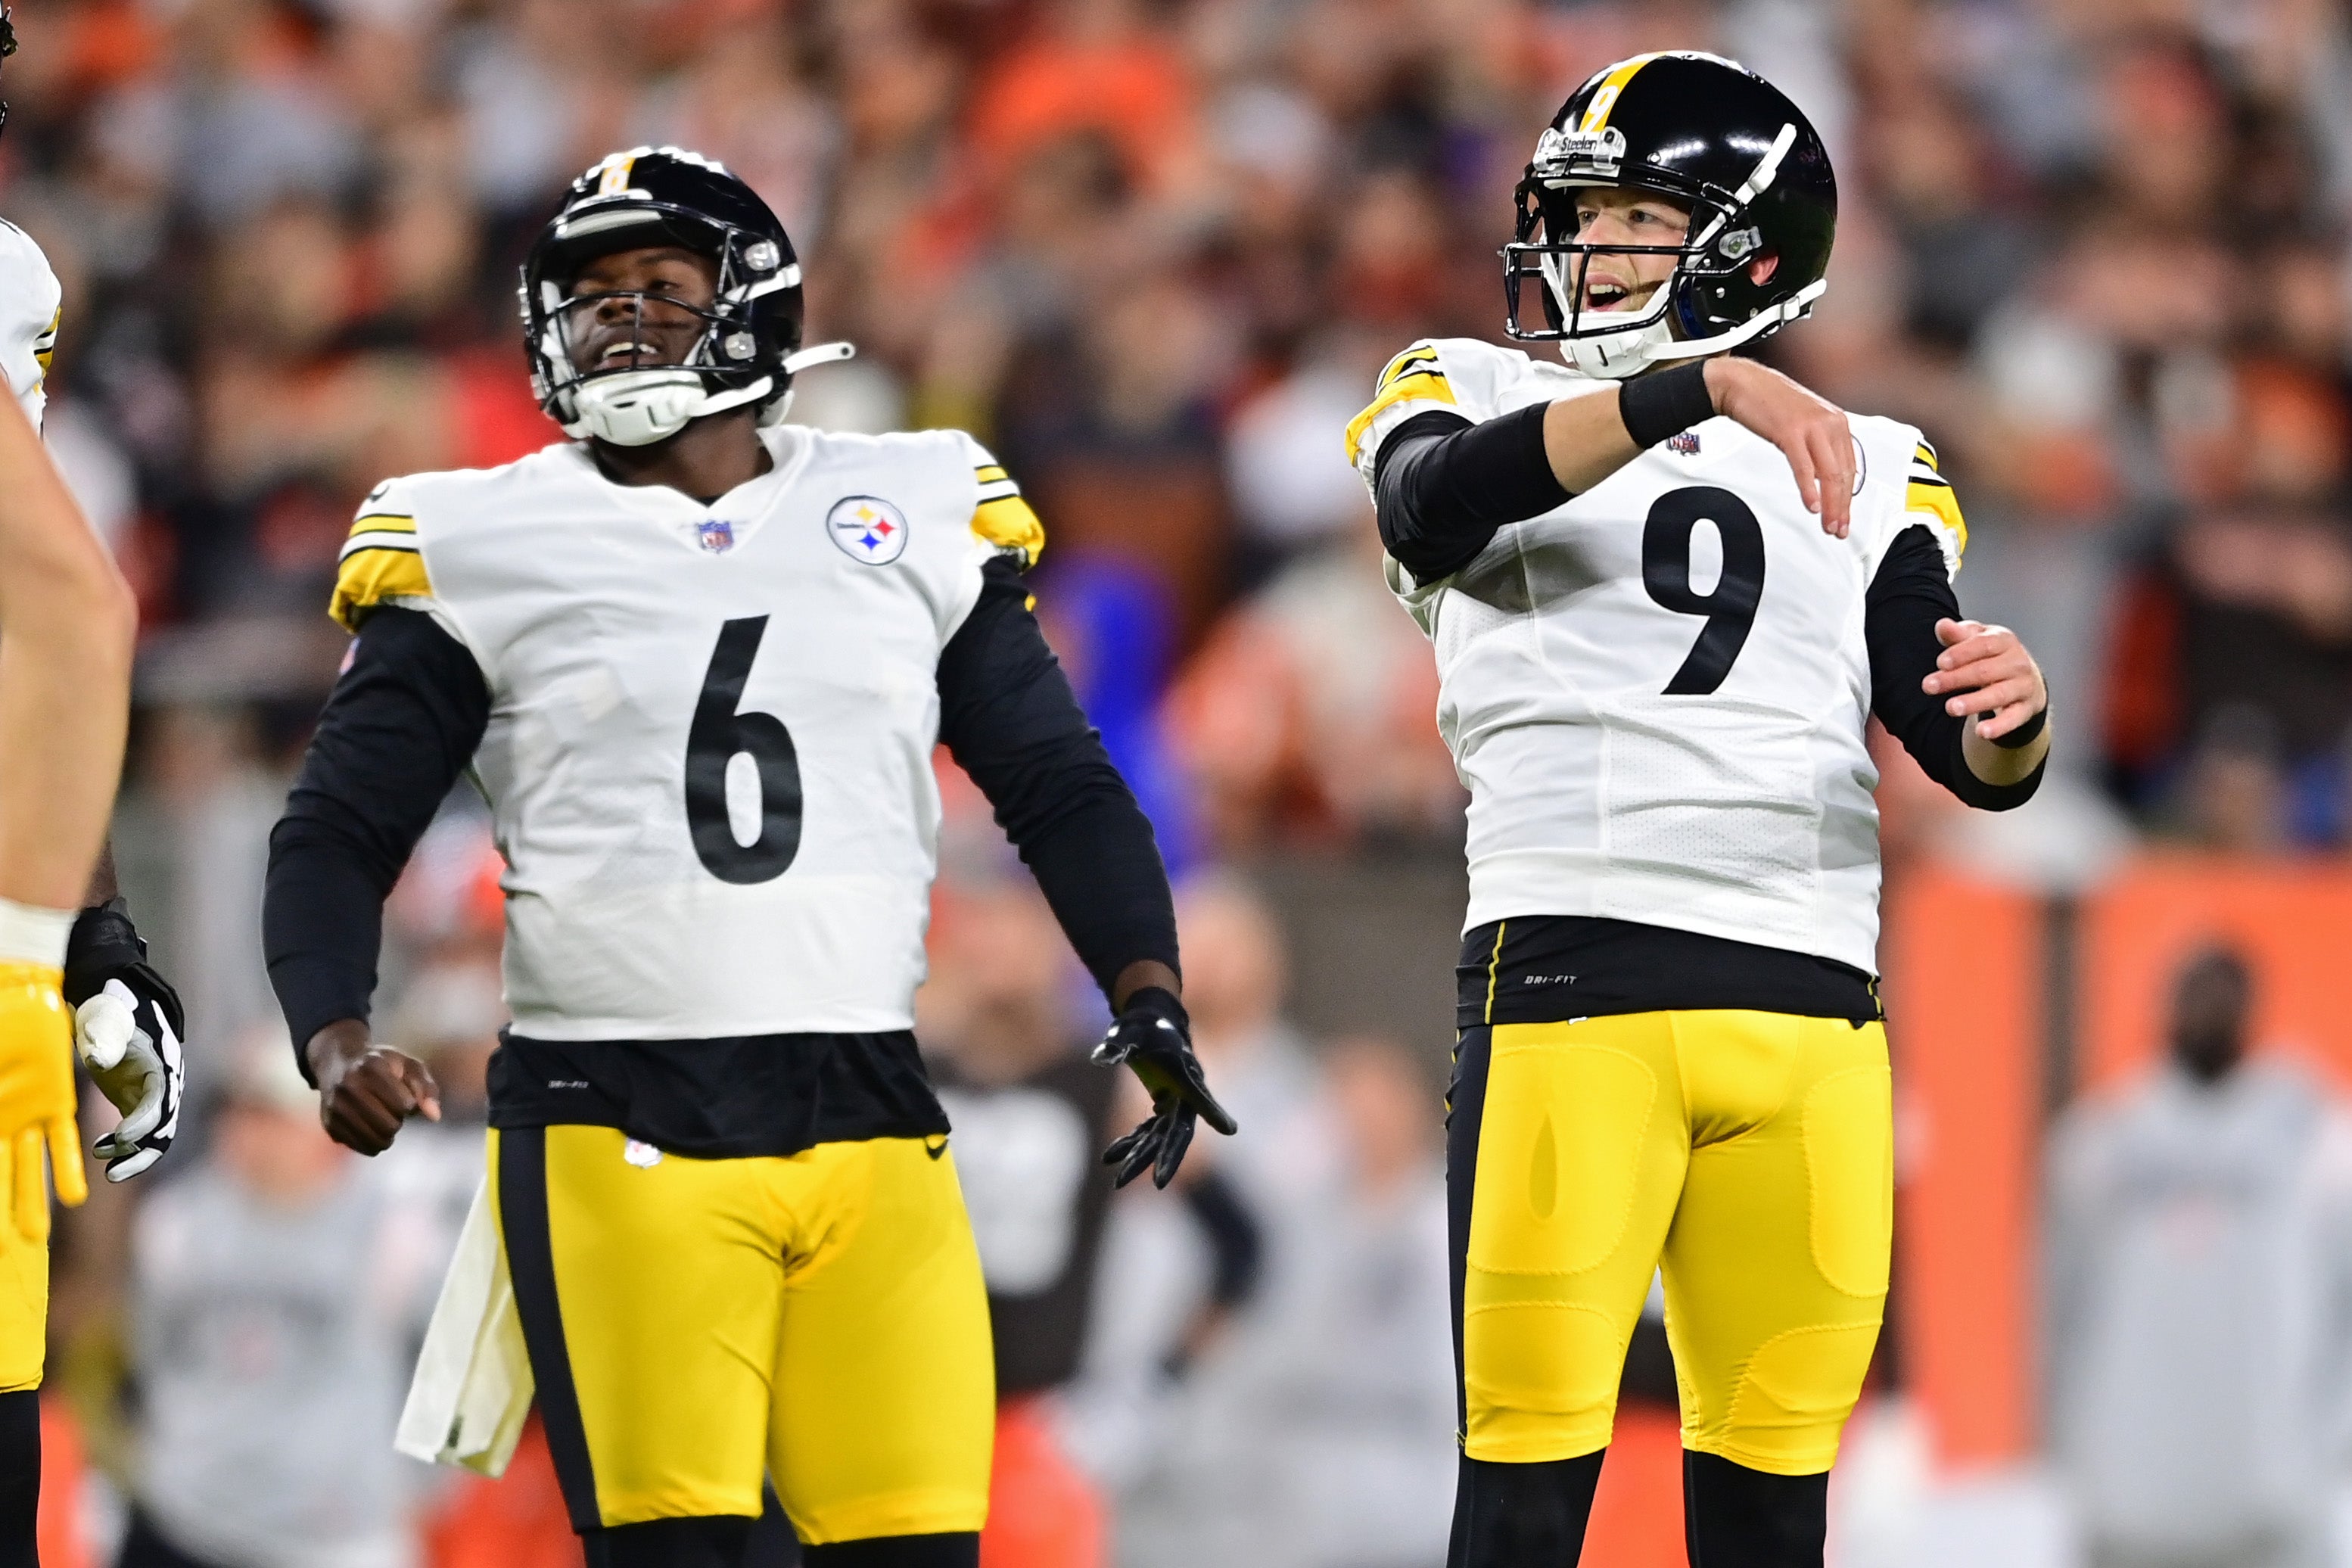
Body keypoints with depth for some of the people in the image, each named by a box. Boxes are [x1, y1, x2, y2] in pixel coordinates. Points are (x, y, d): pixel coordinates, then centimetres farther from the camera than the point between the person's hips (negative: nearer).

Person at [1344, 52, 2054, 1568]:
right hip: (1570, 970, -3)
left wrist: (2010, 720, -16)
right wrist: (1700, 387, -24)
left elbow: (1967, 760, 9)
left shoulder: (1873, 473, 18)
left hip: (1811, 1006, 3)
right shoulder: (1468, 394, 12)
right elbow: (1437, 503, -13)